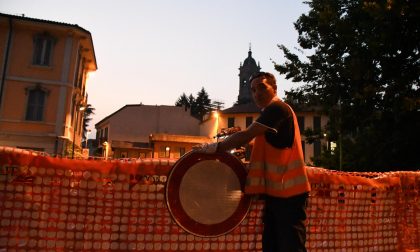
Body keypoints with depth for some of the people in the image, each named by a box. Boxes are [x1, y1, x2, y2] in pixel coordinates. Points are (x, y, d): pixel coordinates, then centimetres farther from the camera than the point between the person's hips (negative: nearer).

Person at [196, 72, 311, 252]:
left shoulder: (277, 108, -11)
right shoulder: (271, 114, 20)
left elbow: (246, 136, -19)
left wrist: (216, 147, -10)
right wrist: (246, 165, 12)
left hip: (288, 192, -10)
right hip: (277, 191, 10)